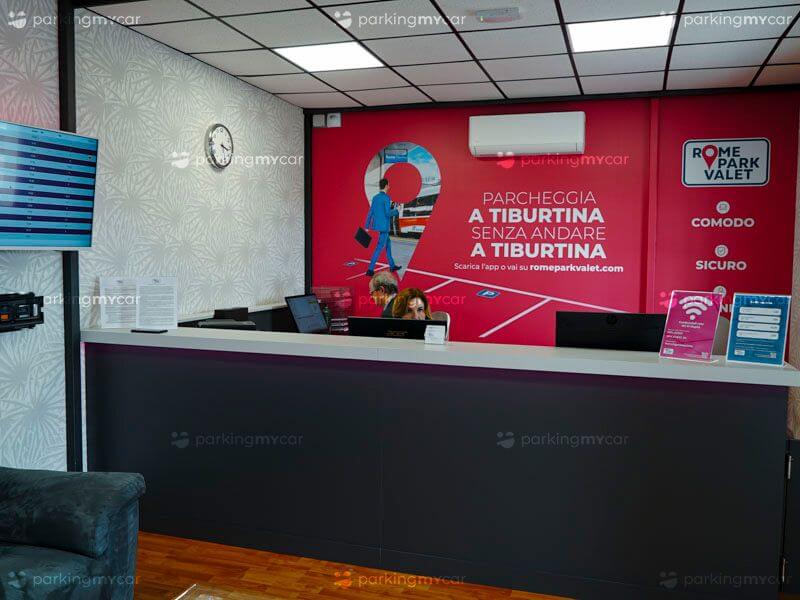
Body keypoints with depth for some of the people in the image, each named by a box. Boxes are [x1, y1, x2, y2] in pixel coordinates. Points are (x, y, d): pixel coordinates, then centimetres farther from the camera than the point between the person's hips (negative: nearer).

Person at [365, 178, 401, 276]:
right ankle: (370, 270, -9)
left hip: (376, 225, 9)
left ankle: (392, 266, 31)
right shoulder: (386, 198, -16)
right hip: (384, 226, -9)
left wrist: (367, 227, 10)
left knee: (388, 243, 23)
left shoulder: (375, 197, 8)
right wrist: (396, 211, -3)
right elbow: (388, 214, -22)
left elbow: (370, 213, 8)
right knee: (379, 248, -5)